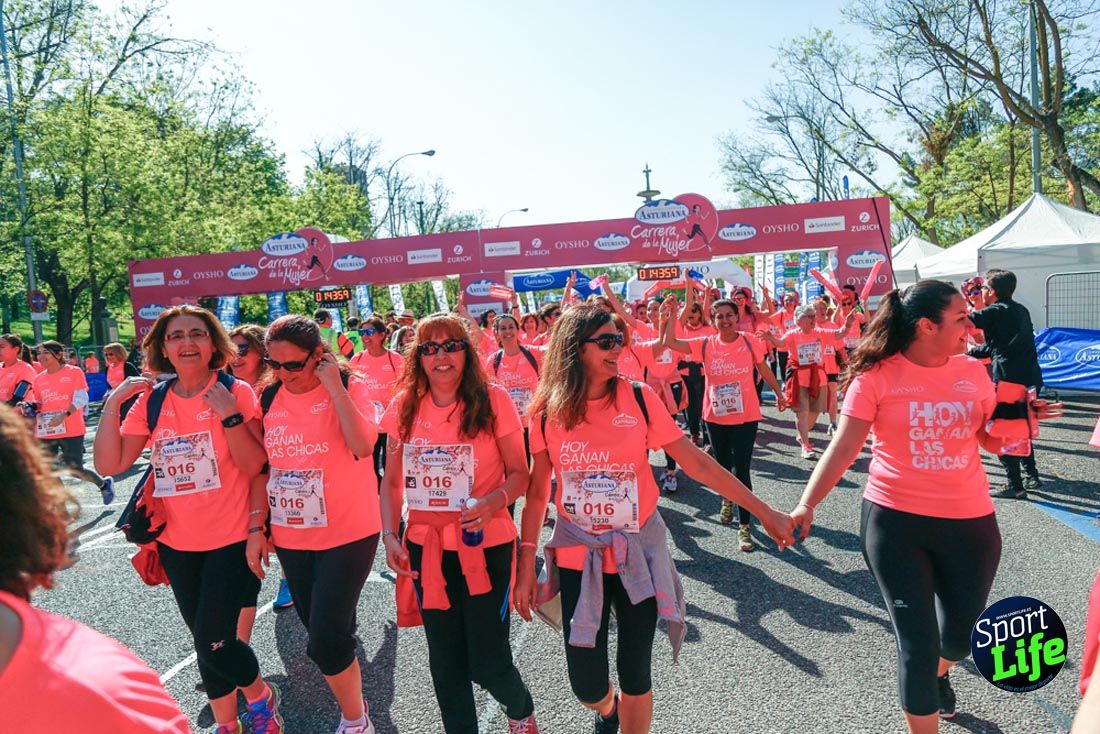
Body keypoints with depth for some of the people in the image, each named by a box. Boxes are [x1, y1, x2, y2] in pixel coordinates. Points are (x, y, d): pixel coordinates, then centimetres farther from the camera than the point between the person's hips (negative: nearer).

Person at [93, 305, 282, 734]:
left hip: (231, 538, -4)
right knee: (204, 641, 16)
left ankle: (261, 695, 24)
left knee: (213, 642, -7)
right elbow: (109, 465, -5)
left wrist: (229, 415, -27)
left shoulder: (237, 392, -11)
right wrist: (112, 404, -12)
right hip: (177, 542, 5)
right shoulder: (151, 401, 0)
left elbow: (255, 466, -15)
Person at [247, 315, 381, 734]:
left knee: (325, 641, -7)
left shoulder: (348, 388, -11)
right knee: (322, 633, 17)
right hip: (290, 538, 6)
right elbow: (263, 467, 10)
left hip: (348, 534, -5)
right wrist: (256, 526, 6)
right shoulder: (269, 399, 3)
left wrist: (334, 385, -26)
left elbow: (363, 445, -29)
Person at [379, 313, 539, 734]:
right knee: (446, 663, 14)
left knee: (488, 662, 3)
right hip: (426, 549, 4)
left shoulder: (492, 400, -8)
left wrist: (494, 501, -23)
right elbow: (392, 481, 10)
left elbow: (519, 473, -4)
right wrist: (389, 534, -2)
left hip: (484, 546, -3)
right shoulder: (405, 407, 2)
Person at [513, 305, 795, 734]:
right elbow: (537, 492, 0)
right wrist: (525, 567, -1)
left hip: (638, 553, 0)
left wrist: (765, 513, -6)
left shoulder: (639, 399, -8)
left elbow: (698, 464, -6)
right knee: (586, 684, 5)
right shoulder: (547, 413, -6)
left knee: (635, 675, 8)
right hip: (577, 556, 1)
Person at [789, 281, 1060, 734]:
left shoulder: (973, 372, 1)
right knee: (917, 641, 0)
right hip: (895, 522, -4)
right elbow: (843, 447, -14)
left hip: (971, 522, 4)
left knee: (961, 632, 19)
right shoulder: (877, 375, -11)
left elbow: (995, 443, 11)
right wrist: (807, 504, -24)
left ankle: (939, 674, 55)